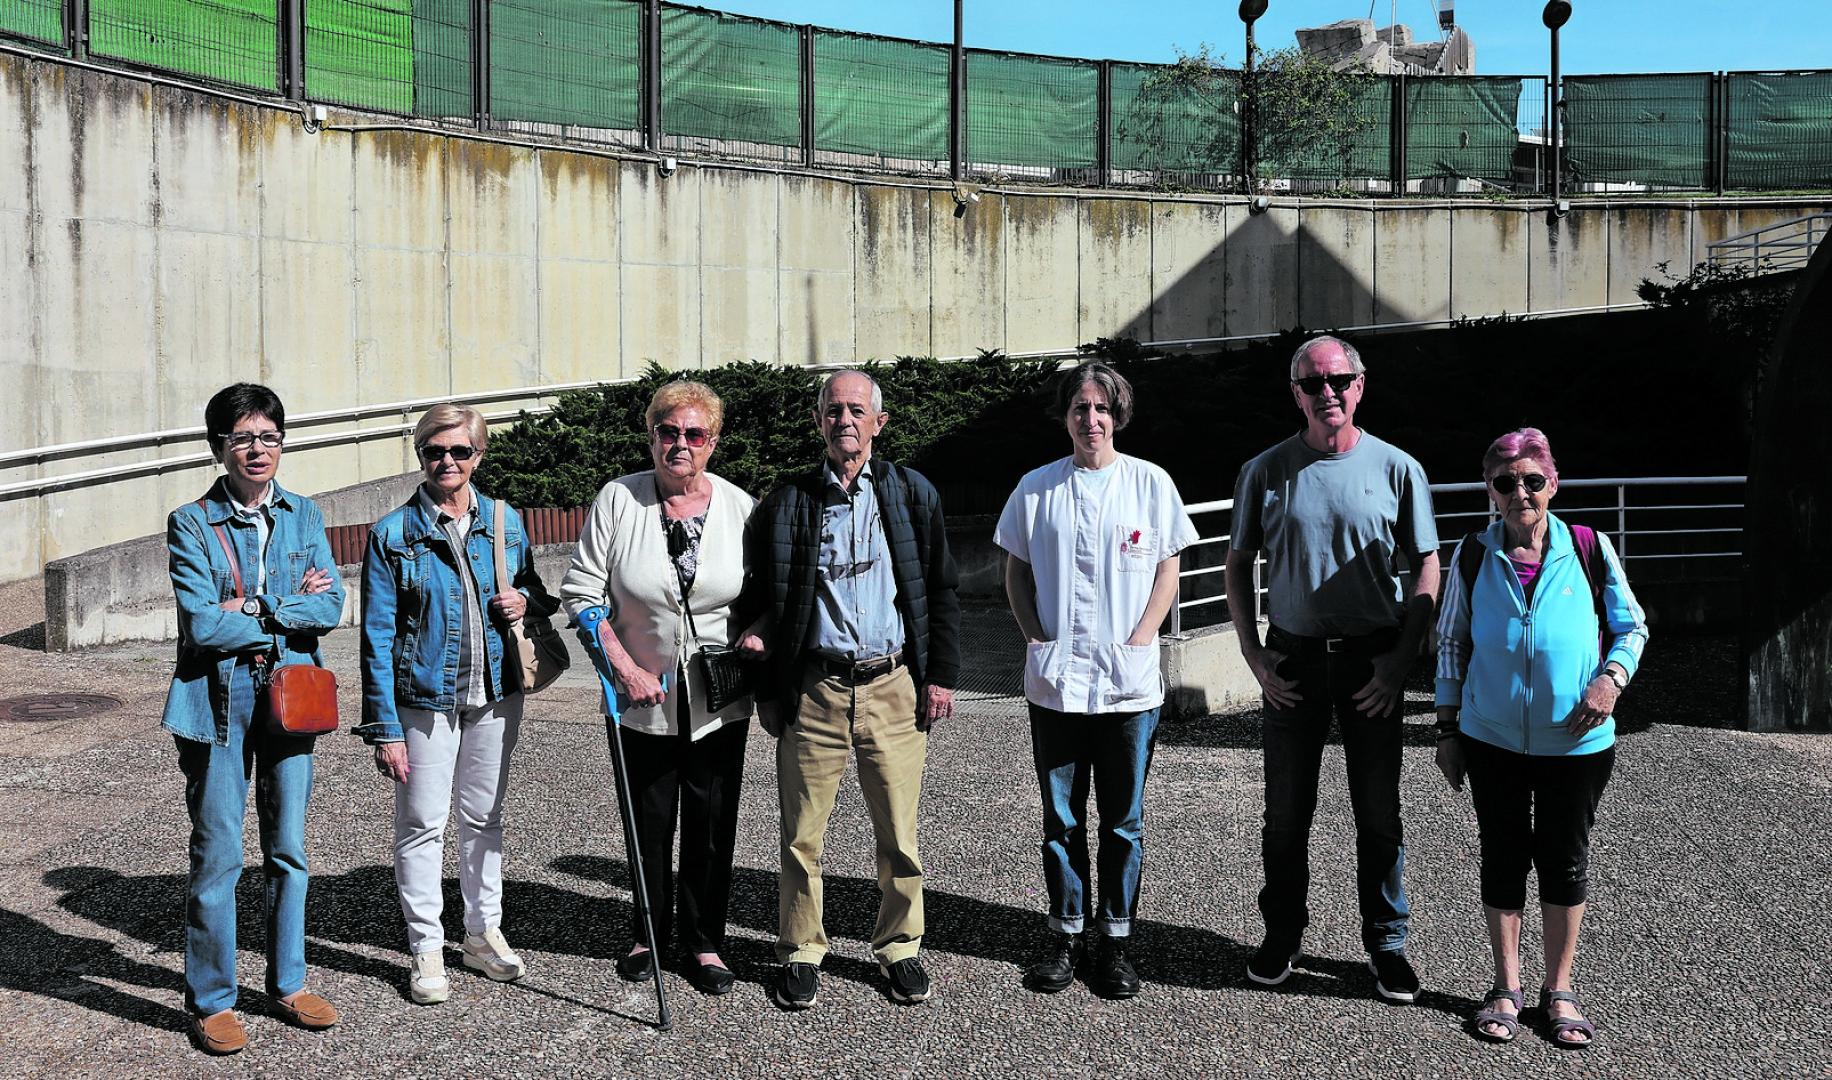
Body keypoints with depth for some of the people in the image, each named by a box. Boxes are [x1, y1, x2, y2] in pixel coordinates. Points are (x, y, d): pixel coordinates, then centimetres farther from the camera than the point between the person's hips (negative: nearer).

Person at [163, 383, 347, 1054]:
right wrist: (293, 610, -9)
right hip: (217, 700, -3)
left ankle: (287, 983, 25)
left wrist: (254, 608, -14)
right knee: (218, 856, 1)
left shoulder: (304, 516, 8)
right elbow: (202, 624, -14)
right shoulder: (192, 523, -4)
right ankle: (211, 1000, 15)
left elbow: (331, 606, -3)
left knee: (288, 849, 11)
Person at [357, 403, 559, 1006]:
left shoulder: (505, 522, 4)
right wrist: (384, 728, -11)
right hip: (424, 699, -3)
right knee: (422, 824, 3)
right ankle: (426, 949, 16)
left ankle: (483, 932, 29)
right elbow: (378, 636, -7)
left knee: (484, 816, 15)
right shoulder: (393, 534, -7)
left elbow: (537, 593, 18)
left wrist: (526, 601, -9)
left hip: (495, 693, 4)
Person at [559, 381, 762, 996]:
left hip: (720, 703, 1)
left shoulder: (739, 506, -2)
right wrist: (626, 669, -13)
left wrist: (759, 630, -10)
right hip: (645, 699, -1)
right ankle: (649, 934, 32)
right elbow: (581, 593, -6)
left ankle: (705, 942, 25)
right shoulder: (619, 500, -6)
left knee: (712, 825, 8)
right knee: (648, 824, 12)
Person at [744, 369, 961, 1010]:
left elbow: (940, 590, 8)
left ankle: (899, 947, 25)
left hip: (894, 687, 1)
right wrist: (767, 690, 3)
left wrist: (941, 676, 2)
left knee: (899, 835, 8)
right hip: (814, 690, 0)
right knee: (802, 834, 5)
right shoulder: (788, 502, 3)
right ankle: (800, 953, 22)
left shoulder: (912, 495, 6)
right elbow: (761, 601, 6)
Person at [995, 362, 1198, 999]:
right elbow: (1016, 571, 10)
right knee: (1061, 818, 9)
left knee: (1123, 819, 7)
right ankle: (1065, 933, 22)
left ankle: (1116, 940, 19)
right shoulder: (1037, 488, 5)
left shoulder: (1150, 483, 2)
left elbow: (1167, 569, 5)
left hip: (1129, 682, -1)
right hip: (1054, 682, 1)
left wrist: (1140, 639, -7)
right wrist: (1035, 637, -3)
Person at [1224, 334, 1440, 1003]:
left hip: (1373, 660, -1)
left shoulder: (1397, 469, -1)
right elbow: (1238, 566, 8)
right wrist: (1255, 656, -1)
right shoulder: (1266, 472, 2)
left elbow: (1427, 570, 2)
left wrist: (1400, 660, -7)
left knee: (1379, 810, 7)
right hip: (1293, 660, 1)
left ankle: (1387, 945, 22)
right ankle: (1282, 936, 26)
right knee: (1286, 810, 9)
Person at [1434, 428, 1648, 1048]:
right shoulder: (1474, 556, -2)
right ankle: (1506, 989, 25)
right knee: (1503, 858, 10)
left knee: (1565, 861, 11)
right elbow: (1451, 642, 6)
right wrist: (1448, 727, 4)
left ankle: (1559, 991, 26)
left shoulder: (1589, 549, -5)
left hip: (1577, 743, 0)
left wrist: (1611, 679, -15)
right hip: (1493, 742, 1)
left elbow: (1632, 627, 4)